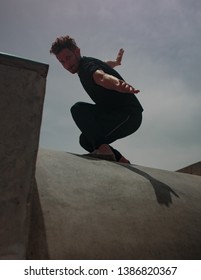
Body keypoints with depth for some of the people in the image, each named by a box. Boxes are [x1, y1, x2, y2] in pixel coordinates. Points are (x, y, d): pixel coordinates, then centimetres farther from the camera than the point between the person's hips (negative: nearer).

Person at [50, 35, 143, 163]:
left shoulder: (87, 66, -15)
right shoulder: (87, 63, 15)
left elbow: (102, 77, -41)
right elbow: (105, 65, 38)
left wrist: (118, 83, -63)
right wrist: (116, 61, 61)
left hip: (128, 115, -10)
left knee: (79, 109, -24)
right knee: (86, 140, 18)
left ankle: (103, 148, -34)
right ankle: (121, 160, 10)